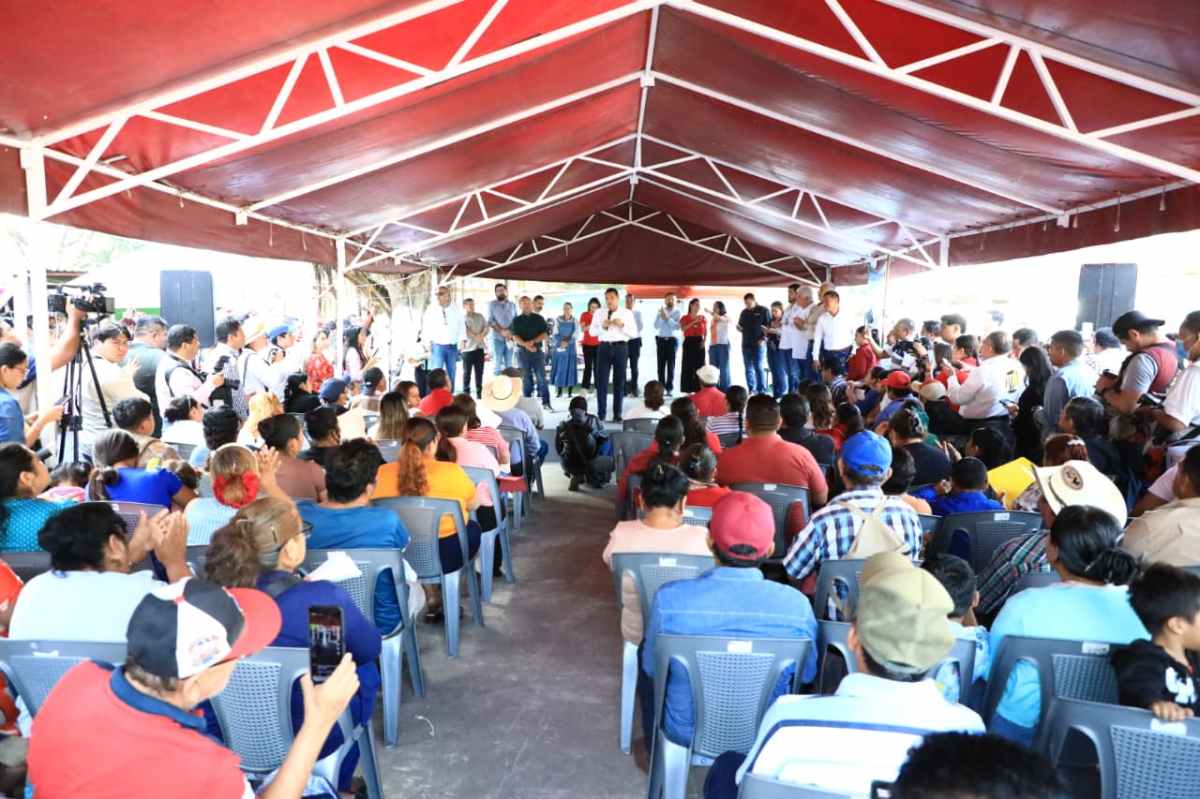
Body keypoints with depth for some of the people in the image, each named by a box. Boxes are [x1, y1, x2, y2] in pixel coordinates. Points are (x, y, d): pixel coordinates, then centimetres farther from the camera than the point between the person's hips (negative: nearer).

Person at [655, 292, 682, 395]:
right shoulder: (660, 311, 8)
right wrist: (662, 317, -14)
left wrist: (667, 318, -18)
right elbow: (656, 326, 0)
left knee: (671, 365, -2)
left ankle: (669, 388, -1)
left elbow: (677, 326, -11)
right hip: (661, 340, 2)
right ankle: (661, 387, 3)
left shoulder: (677, 312, 2)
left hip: (672, 340, -2)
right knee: (661, 364, 0)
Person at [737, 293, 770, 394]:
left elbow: (770, 325, -3)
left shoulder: (763, 311, -1)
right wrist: (739, 328, -2)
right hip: (746, 344, 5)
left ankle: (762, 391, -2)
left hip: (758, 344, -5)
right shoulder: (744, 312, 14)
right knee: (748, 369, 5)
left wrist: (764, 338, -11)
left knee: (758, 368, -6)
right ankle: (751, 391, 10)